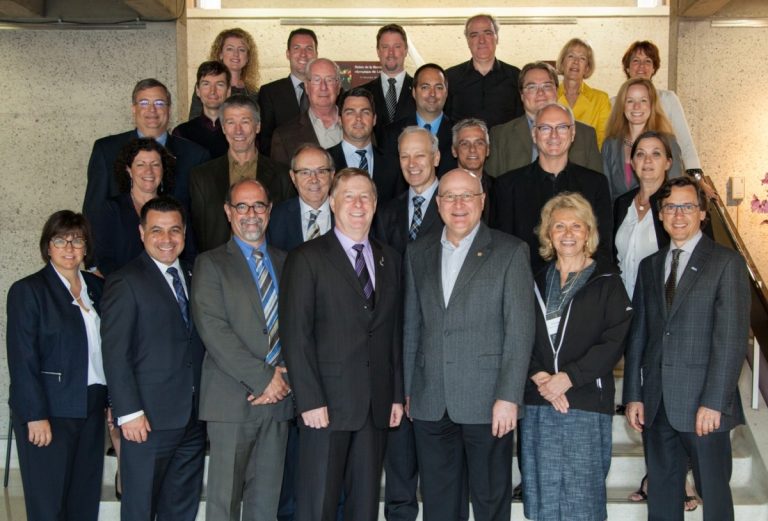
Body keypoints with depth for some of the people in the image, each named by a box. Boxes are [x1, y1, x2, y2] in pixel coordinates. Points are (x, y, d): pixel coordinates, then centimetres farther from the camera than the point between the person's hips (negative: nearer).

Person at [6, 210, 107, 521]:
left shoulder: (96, 287, 11)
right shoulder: (27, 290, -6)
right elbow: (22, 360, -10)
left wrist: (111, 401, 8)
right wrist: (36, 416, -14)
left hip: (91, 408, 5)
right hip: (50, 412, -5)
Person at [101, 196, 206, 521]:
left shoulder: (192, 278, 13)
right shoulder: (125, 282, -7)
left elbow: (195, 344, 13)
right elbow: (115, 354, -11)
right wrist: (129, 413, -16)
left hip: (192, 418, 6)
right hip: (149, 419, -6)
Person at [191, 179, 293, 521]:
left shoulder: (285, 262, 15)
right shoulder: (211, 264, 1)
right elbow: (214, 331, -10)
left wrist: (285, 376, -5)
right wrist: (263, 378, -14)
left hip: (278, 396, 4)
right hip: (232, 399, -4)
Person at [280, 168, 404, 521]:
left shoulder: (389, 259, 14)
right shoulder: (307, 258, -2)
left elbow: (394, 332, 14)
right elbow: (295, 335, -8)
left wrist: (397, 395, 9)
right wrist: (310, 400, -14)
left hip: (377, 405, 5)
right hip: (327, 403, -4)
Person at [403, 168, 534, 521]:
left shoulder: (510, 252, -1)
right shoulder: (418, 253, 12)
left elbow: (520, 329, -6)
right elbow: (411, 325, 13)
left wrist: (509, 396, -12)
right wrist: (407, 389, 10)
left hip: (487, 401, -3)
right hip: (430, 403, 4)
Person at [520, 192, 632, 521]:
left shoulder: (606, 282, 2)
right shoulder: (535, 281, 11)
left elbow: (614, 343, -7)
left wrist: (568, 377, -13)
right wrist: (538, 376, -11)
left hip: (587, 402, -3)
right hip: (537, 404, 3)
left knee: (583, 495, -1)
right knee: (542, 493, 7)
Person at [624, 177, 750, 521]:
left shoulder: (727, 263, -3)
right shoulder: (650, 266, 14)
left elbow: (732, 338, -10)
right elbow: (638, 334, 13)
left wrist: (714, 402, -15)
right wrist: (633, 395, 6)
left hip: (704, 405, -5)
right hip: (657, 405, 5)